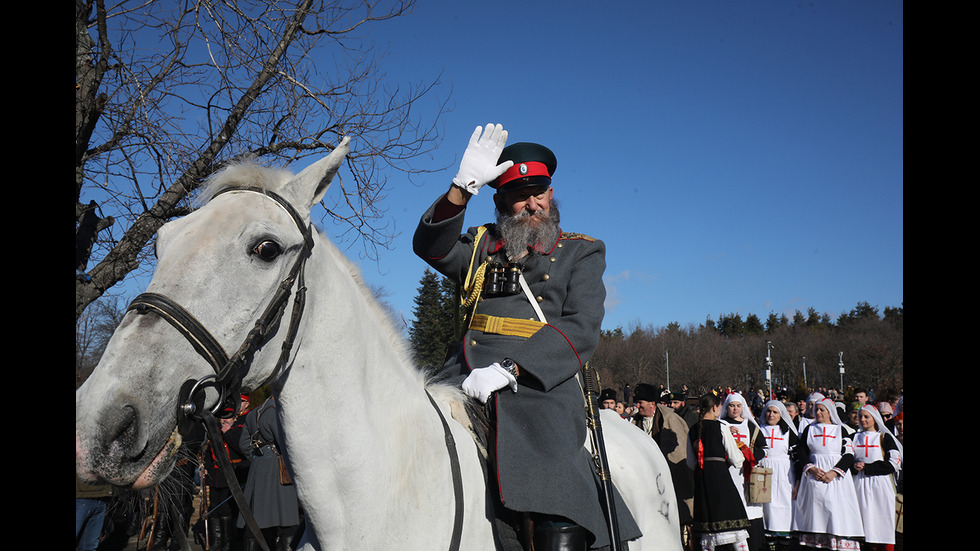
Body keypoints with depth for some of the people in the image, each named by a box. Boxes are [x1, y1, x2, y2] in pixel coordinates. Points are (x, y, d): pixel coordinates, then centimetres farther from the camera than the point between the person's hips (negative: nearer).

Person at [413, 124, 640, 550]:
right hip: (464, 380, 4)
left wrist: (509, 369, -15)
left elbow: (581, 329, -1)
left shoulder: (582, 252, 15)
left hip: (539, 386, -4)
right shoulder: (482, 247, 25)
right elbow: (430, 244, 5)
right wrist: (463, 186, -10)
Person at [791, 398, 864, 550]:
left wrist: (834, 472, -13)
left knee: (837, 513, -8)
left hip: (837, 478, -1)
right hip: (813, 475, 1)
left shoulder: (840, 429, 8)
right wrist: (812, 469, -11)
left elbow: (849, 455, 0)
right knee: (814, 513, -4)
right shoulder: (809, 429, 13)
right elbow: (801, 452, 7)